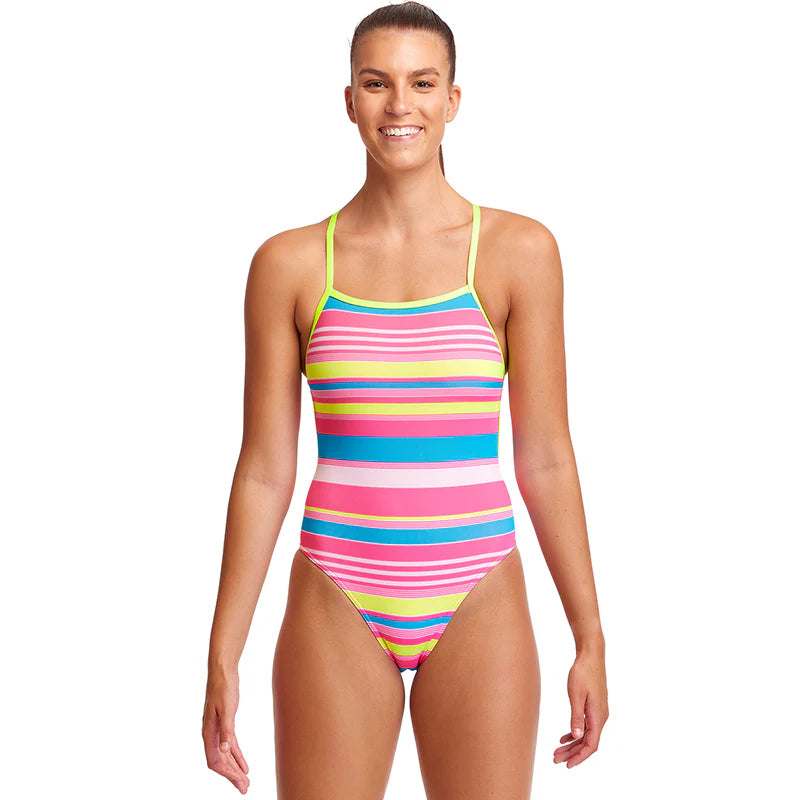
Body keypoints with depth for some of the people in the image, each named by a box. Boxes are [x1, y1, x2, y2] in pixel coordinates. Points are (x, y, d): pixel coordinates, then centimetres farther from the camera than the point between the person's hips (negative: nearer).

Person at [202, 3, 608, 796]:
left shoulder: (519, 251, -1)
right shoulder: (289, 263, 0)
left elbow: (544, 459, 1)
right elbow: (264, 469, 2)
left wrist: (590, 639, 1)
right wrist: (221, 659, 1)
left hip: (476, 611, 0)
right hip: (336, 614, 0)